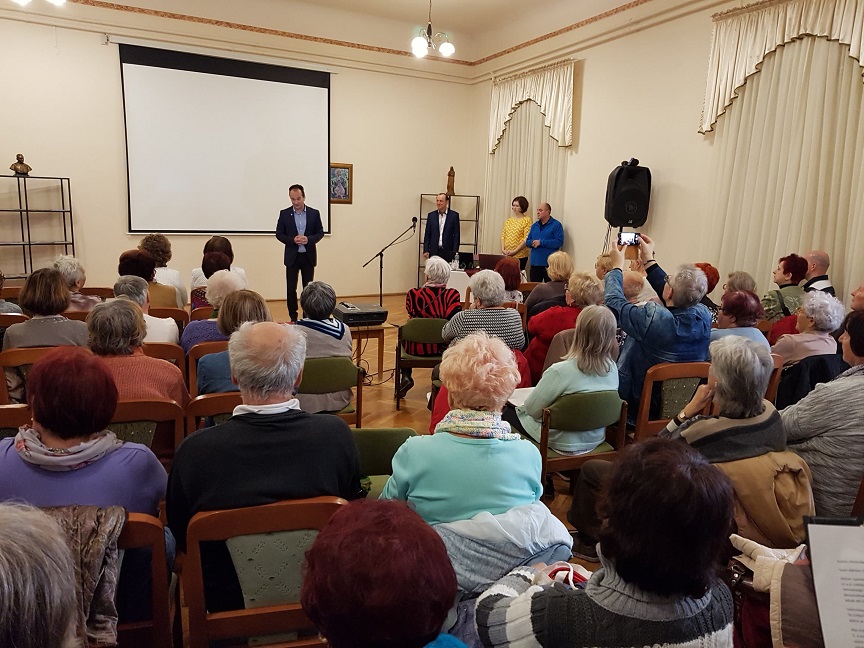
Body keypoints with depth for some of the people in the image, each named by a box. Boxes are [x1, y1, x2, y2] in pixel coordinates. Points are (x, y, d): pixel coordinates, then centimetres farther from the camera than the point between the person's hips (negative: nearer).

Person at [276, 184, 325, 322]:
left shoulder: (314, 213, 1)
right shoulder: (284, 214, 1)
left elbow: (320, 233, 4)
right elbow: (279, 234, 2)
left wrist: (308, 239, -15)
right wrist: (293, 240, -16)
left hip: (309, 256, 0)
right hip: (292, 256, 0)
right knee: (291, 288, 1)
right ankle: (293, 317, 11)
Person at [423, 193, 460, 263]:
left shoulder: (454, 215, 3)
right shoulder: (431, 215, 9)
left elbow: (456, 235, 1)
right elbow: (427, 234, 9)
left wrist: (455, 252, -7)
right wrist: (425, 250, 1)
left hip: (448, 252, -2)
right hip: (434, 251, 2)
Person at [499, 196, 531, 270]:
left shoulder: (527, 220, -4)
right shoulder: (509, 219, 13)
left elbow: (526, 239, -10)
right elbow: (503, 235, 11)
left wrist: (514, 251, -15)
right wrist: (503, 249, -3)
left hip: (520, 255, -4)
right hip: (506, 255, 4)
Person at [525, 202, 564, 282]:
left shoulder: (556, 225, -3)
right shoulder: (535, 225, 16)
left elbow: (559, 242, -14)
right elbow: (527, 241, 16)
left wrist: (541, 242, -15)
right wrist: (532, 243, -9)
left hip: (549, 264, -5)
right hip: (535, 263, 6)